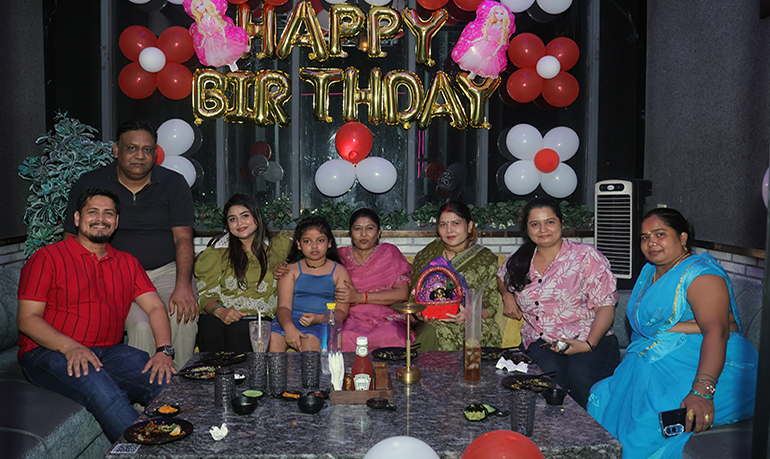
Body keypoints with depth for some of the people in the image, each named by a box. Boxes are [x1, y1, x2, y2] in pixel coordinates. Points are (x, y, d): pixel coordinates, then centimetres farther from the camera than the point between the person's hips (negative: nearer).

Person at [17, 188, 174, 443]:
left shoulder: (127, 263, 16)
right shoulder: (47, 258, 2)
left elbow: (155, 307, 7)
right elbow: (27, 319, -5)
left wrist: (164, 351, -12)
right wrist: (69, 347, -22)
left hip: (108, 352, 5)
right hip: (48, 353, -4)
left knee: (164, 380, -22)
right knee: (103, 391, -35)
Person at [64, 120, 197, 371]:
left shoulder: (174, 183, 4)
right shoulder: (89, 184, 4)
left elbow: (183, 238, -2)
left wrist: (183, 285, -18)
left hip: (166, 270, 1)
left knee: (184, 316, -27)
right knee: (141, 326, -28)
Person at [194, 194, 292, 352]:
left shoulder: (278, 245, 12)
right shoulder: (218, 250, 9)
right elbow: (205, 293, 4)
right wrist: (220, 311, -17)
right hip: (221, 315, 1)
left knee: (238, 329, -35)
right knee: (210, 328, -34)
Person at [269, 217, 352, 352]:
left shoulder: (339, 272, 11)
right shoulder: (291, 270, 12)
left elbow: (342, 312, 4)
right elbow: (284, 306, 0)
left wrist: (318, 318, -18)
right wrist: (289, 327, -23)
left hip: (323, 322, -1)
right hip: (290, 320, 2)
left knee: (310, 341, -35)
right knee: (273, 338, -30)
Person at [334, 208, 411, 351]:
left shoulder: (389, 252, 9)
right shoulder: (341, 255, 15)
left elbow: (403, 293, -3)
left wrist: (360, 297, -11)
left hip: (386, 319, -1)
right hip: (351, 318, 1)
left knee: (392, 338, -36)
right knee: (345, 338, -34)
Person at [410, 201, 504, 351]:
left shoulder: (485, 259, 5)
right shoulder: (429, 253, 12)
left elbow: (491, 305, 3)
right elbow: (413, 294, 15)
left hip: (471, 327, -2)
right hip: (430, 323, 2)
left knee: (443, 335, -34)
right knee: (430, 334, -33)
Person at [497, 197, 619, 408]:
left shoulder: (586, 256, 0)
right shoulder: (519, 260, 12)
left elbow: (606, 306, -4)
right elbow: (501, 277, 36)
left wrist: (588, 345, -17)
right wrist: (507, 295, 14)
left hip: (590, 340, -2)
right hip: (541, 342, 2)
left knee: (580, 377, -33)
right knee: (551, 374, -32)